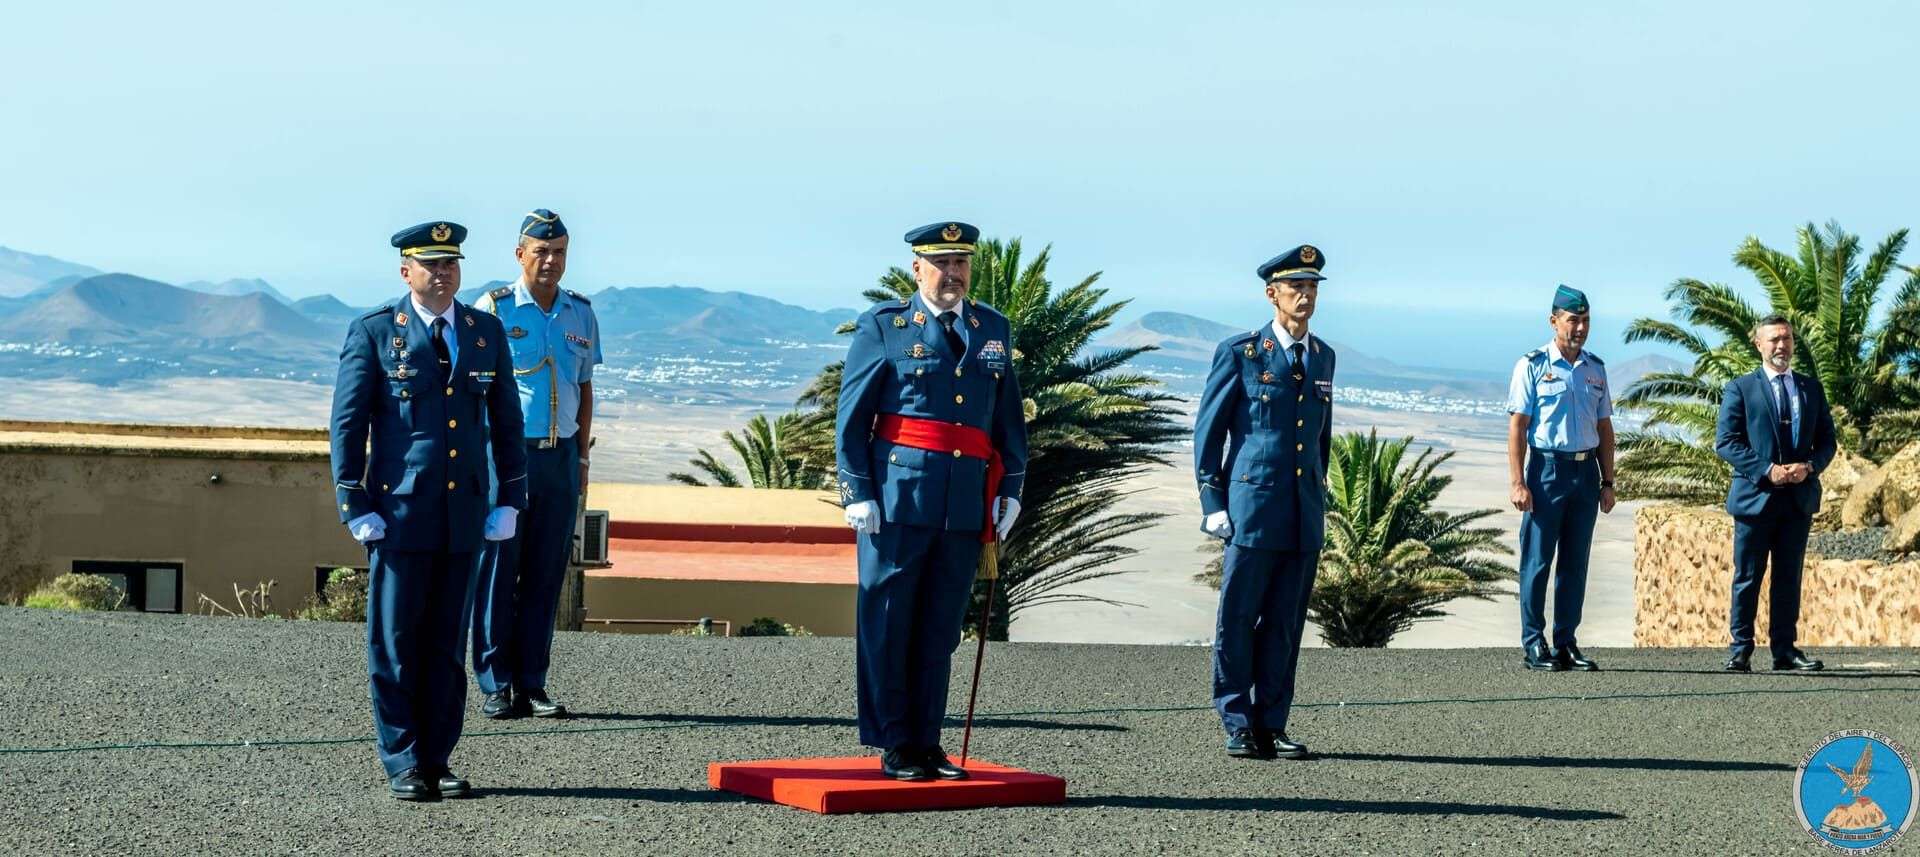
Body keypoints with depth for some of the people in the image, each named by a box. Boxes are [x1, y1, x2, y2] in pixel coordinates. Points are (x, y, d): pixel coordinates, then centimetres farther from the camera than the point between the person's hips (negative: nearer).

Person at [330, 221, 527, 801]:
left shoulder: (486, 333, 10)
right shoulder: (373, 333, -2)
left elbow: (506, 421, 14)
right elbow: (347, 423, -2)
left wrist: (510, 500, 7)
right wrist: (355, 507, -8)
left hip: (465, 515, 4)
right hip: (400, 512, -3)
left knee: (447, 643, 7)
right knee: (396, 643, 1)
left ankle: (436, 760, 14)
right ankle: (402, 765, 8)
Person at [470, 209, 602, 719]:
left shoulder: (581, 313, 11)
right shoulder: (492, 309, -3)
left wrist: (581, 458, 13)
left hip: (559, 457, 4)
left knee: (546, 575, 5)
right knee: (497, 575, -2)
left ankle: (532, 685, 10)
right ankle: (495, 687, 3)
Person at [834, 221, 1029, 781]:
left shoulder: (993, 330, 14)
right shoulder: (883, 327, 1)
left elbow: (1009, 419, 17)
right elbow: (852, 417, -1)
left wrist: (1011, 488, 9)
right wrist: (858, 493, -8)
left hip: (967, 504, 4)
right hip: (897, 497, -4)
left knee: (940, 629, 8)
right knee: (887, 625, 0)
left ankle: (927, 743, 15)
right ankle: (894, 746, 6)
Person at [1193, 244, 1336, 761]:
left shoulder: (1322, 357, 14)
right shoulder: (1240, 352, -2)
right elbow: (1208, 430, -1)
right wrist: (1212, 502, -6)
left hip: (1305, 513, 5)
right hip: (1252, 507, -5)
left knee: (1286, 624, 6)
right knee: (1238, 618, 0)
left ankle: (1271, 725, 12)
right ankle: (1238, 724, 6)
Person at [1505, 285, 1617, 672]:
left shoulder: (1595, 368, 13)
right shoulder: (1533, 365, -3)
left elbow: (1604, 427, 17)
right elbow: (1517, 426, -6)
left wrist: (1607, 482, 12)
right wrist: (1518, 483, -13)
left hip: (1586, 471, 5)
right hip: (1547, 469, -5)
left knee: (1575, 563, 7)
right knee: (1537, 561, -3)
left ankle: (1566, 643, 12)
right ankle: (1533, 644, 2)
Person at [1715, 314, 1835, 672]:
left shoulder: (1811, 388, 13)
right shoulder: (1740, 389, 1)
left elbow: (1827, 440, 13)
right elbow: (1725, 442, -6)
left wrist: (1809, 466, -8)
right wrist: (1767, 470, -16)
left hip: (1800, 497, 4)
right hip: (1755, 496, -4)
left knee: (1789, 577, 7)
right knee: (1748, 577, 0)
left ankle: (1785, 649, 12)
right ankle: (1741, 649, 5)